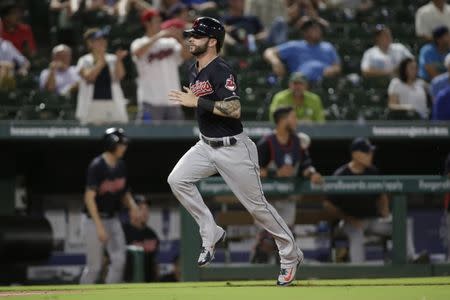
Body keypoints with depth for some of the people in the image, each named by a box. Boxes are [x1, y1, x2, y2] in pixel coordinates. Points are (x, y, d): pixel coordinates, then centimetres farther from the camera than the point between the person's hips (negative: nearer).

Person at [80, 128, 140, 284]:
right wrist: (99, 226, -28)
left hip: (113, 220, 7)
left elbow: (124, 192, 16)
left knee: (119, 260, -4)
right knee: (94, 266, -3)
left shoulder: (121, 165, 4)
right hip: (95, 220, -7)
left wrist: (132, 206, -6)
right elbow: (89, 198, -23)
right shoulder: (97, 166, -19)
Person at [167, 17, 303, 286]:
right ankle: (211, 233, 6)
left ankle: (291, 255, 14)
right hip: (206, 145, 9)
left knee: (256, 205, -2)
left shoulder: (221, 71, -20)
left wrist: (197, 102, -30)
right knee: (177, 180, -6)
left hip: (233, 148, -9)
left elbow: (234, 110, -32)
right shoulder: (194, 71, 8)